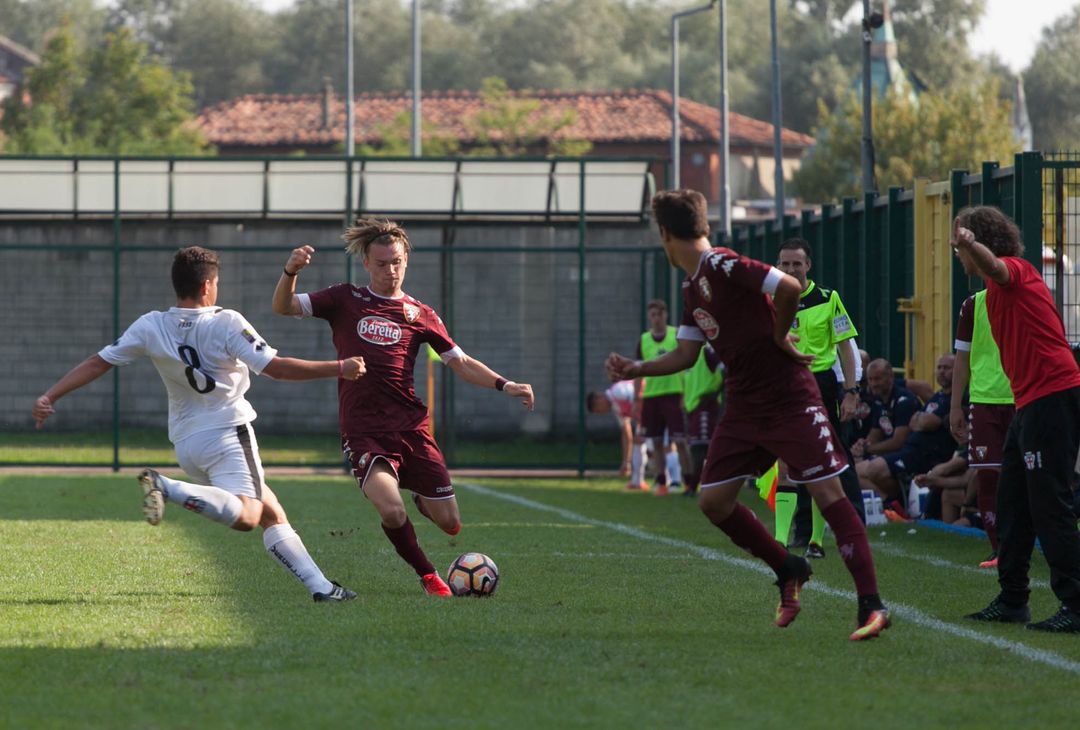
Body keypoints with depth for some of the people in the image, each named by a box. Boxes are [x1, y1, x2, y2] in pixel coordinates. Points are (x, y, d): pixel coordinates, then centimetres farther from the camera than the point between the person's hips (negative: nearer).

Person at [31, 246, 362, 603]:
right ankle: (167, 487, -39)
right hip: (227, 433, -8)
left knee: (271, 514, 15)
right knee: (246, 516, -27)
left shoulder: (150, 327, 5)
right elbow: (276, 368, -13)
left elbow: (99, 363, 4)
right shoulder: (227, 323, -9)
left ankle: (319, 585, 9)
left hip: (186, 441, 8)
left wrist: (50, 396, 12)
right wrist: (340, 368, -6)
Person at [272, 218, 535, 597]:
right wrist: (290, 272, -19)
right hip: (363, 432, -2)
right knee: (393, 514, -25)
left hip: (411, 427, 2)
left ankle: (422, 501, 38)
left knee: (450, 524, 1)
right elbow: (284, 307, 1)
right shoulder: (346, 300, 7)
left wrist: (504, 385, -1)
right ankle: (427, 574, 3)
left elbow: (461, 363, 14)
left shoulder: (420, 315, 11)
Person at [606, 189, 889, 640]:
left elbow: (789, 287, -27)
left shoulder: (721, 266, -16)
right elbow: (686, 354, 18)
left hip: (789, 397, -9)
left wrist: (779, 336, -14)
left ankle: (871, 606, -11)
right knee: (713, 501, 4)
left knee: (827, 493, -11)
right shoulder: (693, 287, 13)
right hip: (743, 407, 9)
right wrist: (637, 370, 10)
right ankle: (788, 571, 21)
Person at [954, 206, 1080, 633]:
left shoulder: (1016, 271, -9)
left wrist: (971, 243, -54)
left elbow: (995, 267, -34)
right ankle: (1011, 601, 22)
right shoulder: (1002, 288, 22)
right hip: (1030, 401, 11)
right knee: (1012, 504, 15)